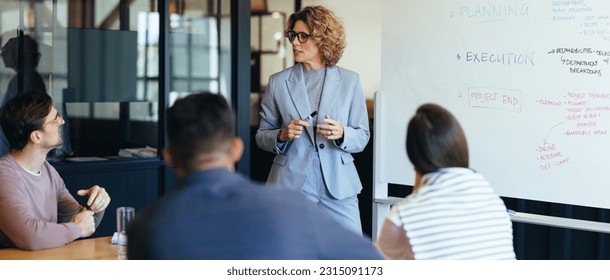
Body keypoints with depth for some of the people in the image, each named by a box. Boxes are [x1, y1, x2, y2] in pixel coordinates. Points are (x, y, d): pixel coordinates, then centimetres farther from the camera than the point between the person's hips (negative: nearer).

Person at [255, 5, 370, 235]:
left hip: (338, 187, 0)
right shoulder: (278, 82, 5)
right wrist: (282, 135, -12)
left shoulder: (349, 81, 5)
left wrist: (342, 134, -14)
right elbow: (261, 136, 9)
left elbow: (363, 137, 7)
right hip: (291, 183, 0)